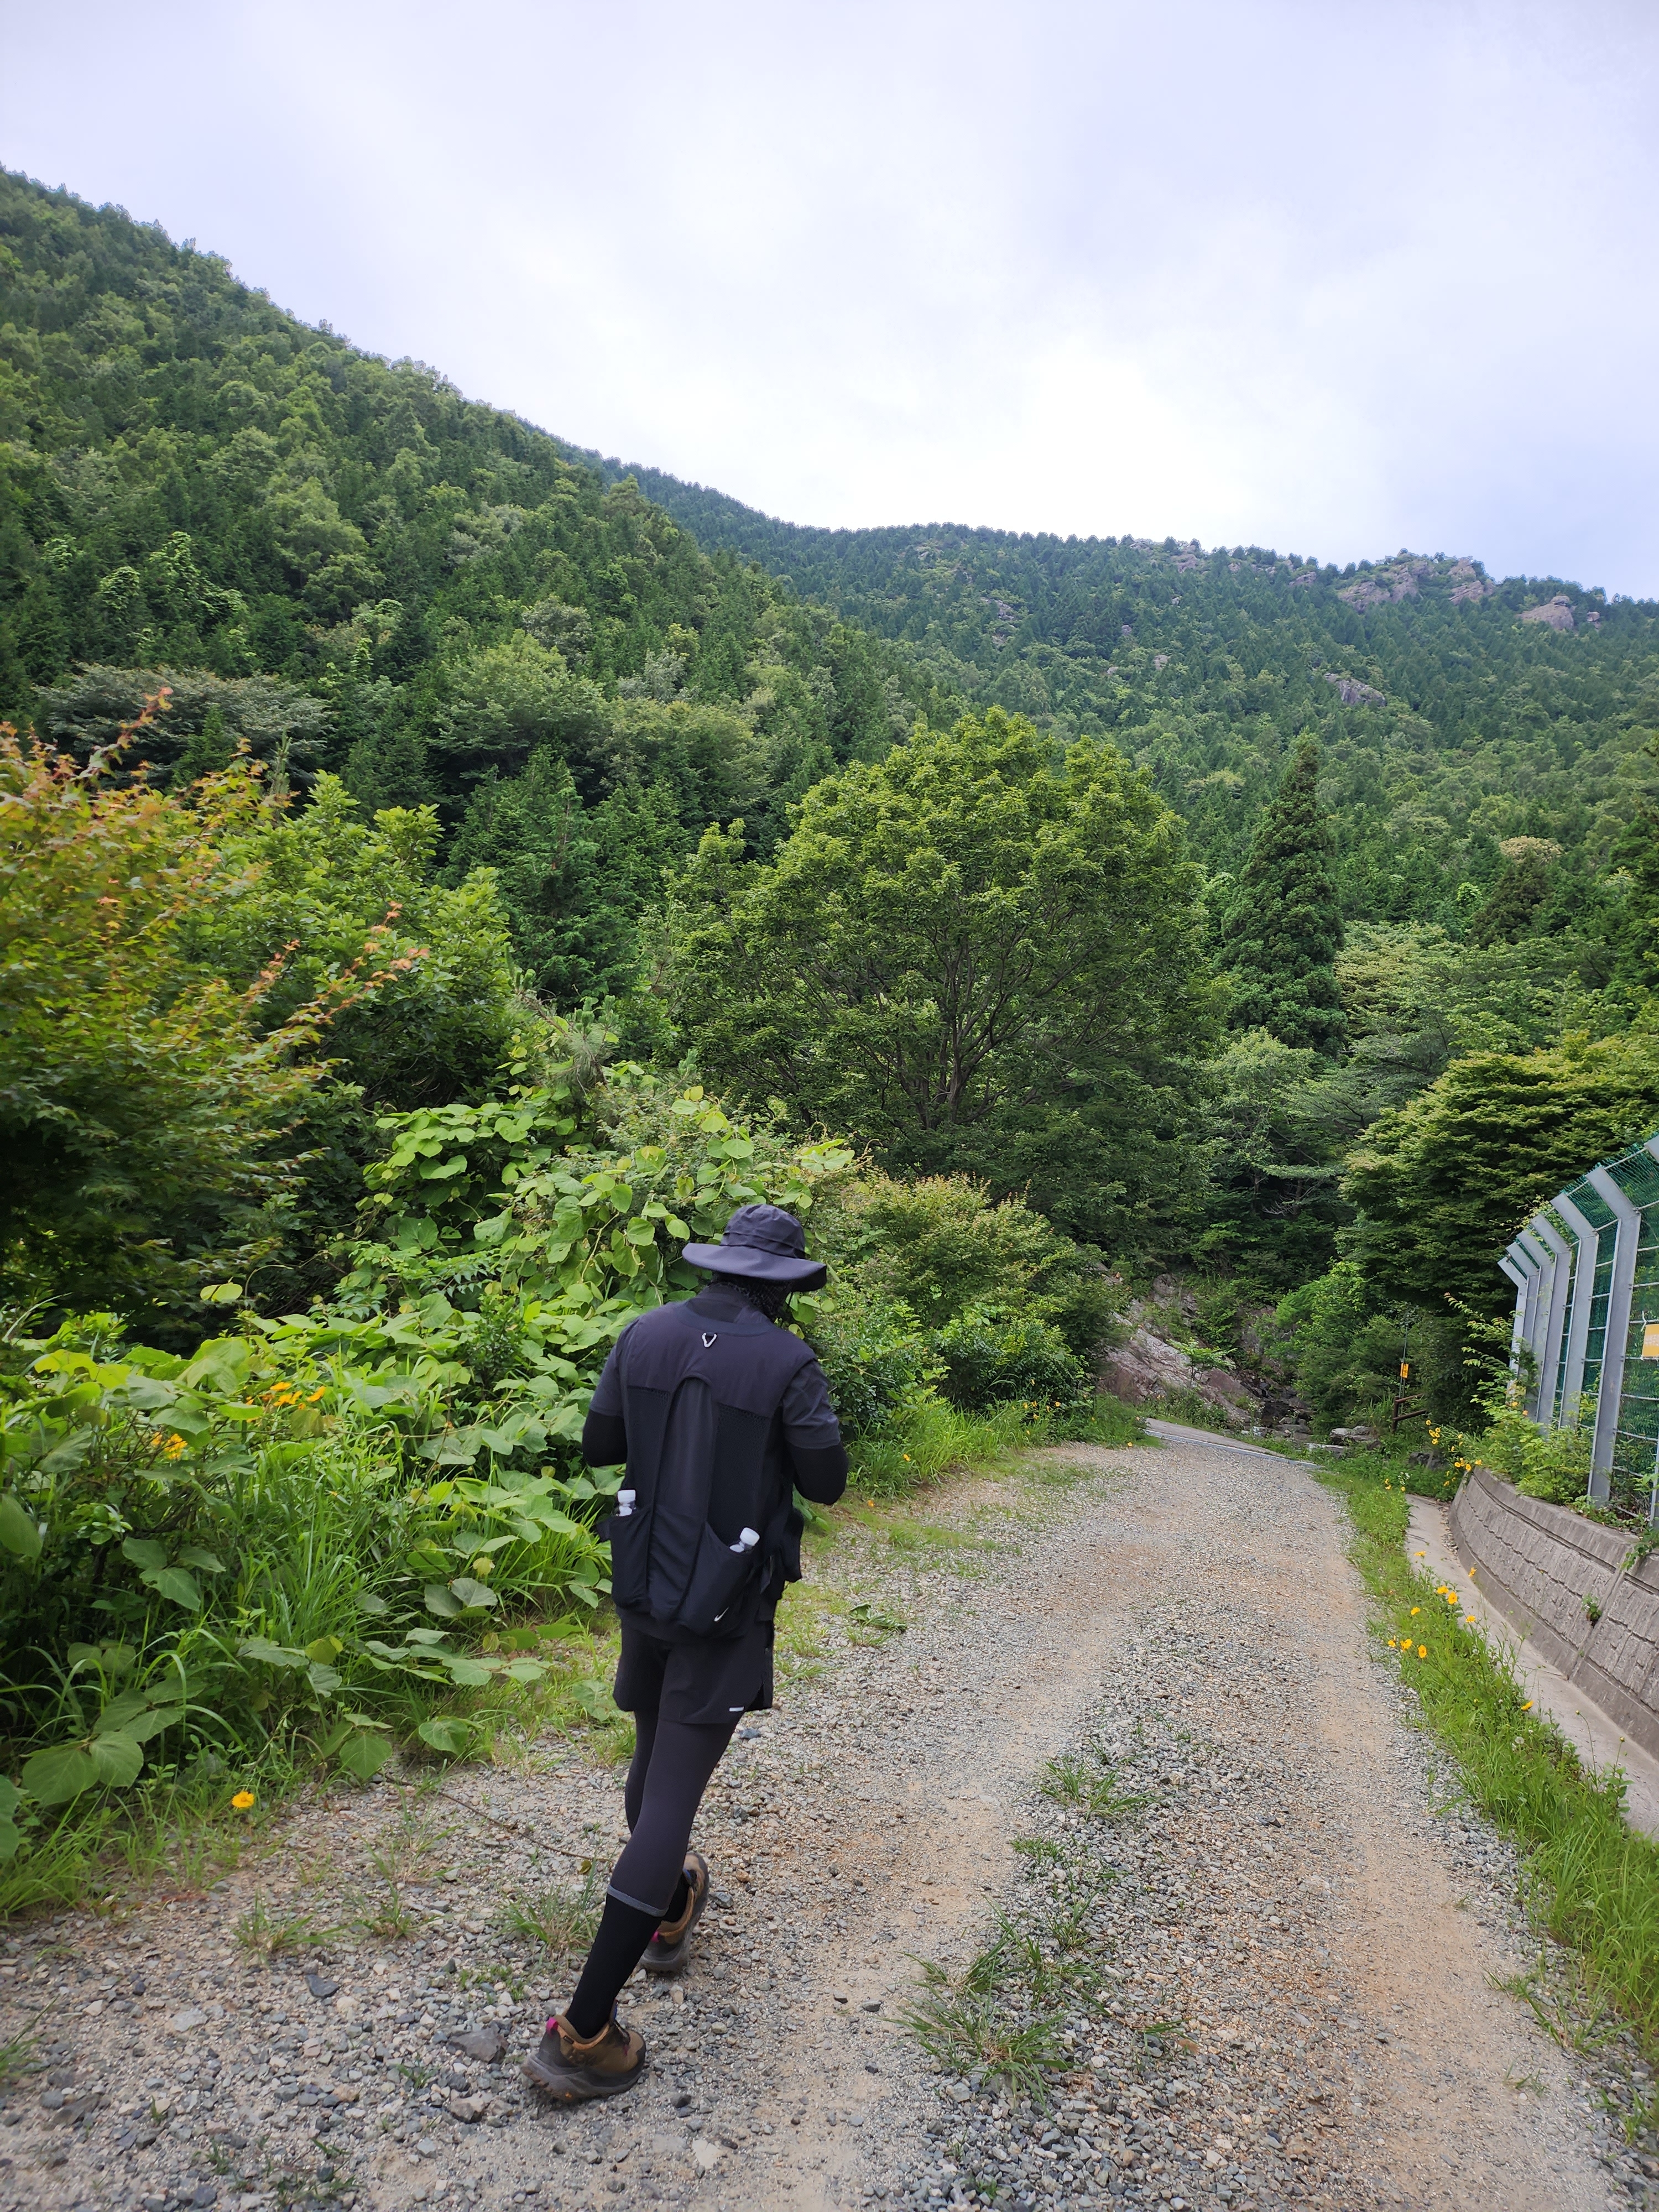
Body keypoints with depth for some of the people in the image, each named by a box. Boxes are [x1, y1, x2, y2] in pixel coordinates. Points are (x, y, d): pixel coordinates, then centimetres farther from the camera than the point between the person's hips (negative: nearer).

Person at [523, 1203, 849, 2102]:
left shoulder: (645, 1335, -6)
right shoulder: (787, 1363, -19)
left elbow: (598, 1444, 4)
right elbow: (825, 1483, -10)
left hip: (642, 1583, 5)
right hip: (725, 1605, -5)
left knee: (655, 1759, 25)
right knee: (674, 1793, 1)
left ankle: (668, 1912, 49)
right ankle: (582, 2031, 5)